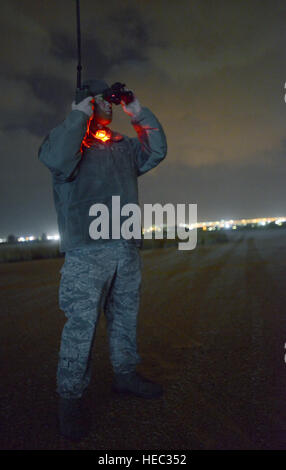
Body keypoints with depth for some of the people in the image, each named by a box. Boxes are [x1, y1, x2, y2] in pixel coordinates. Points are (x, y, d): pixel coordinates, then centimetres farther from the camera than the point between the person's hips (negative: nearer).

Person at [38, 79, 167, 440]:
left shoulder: (124, 144, 22)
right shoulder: (67, 135, 6)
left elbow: (157, 152, 12)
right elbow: (58, 160, -16)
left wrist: (139, 114, 9)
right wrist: (80, 114, -9)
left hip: (127, 247, 6)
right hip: (87, 250, -6)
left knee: (126, 316, 13)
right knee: (81, 323, -6)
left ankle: (125, 374, 29)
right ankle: (70, 397, 6)